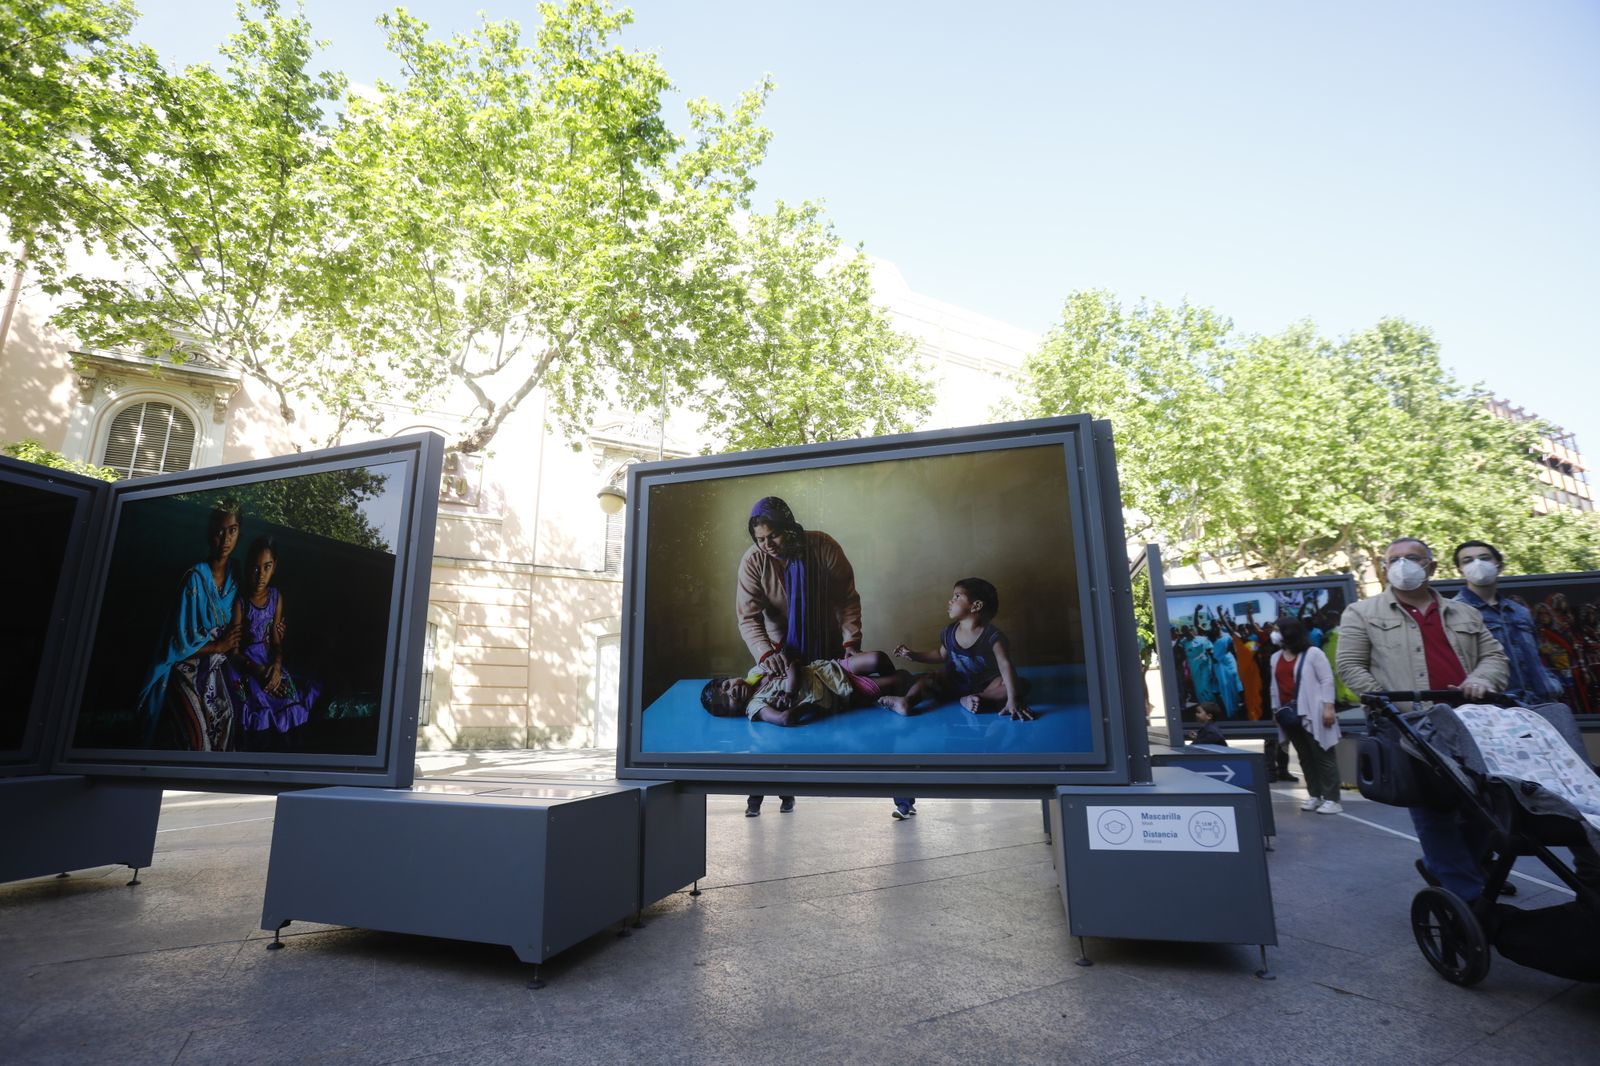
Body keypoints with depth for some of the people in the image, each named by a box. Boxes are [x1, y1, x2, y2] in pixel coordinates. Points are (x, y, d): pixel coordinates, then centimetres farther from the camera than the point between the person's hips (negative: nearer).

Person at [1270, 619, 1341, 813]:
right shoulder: (1276, 657, 15)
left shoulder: (1313, 653, -4)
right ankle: (1314, 796, 17)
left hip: (1311, 713, -6)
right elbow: (1275, 686, 17)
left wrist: (1328, 707, -15)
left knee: (1323, 755, -2)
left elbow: (1327, 680, -8)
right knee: (1305, 757, 10)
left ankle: (1332, 799, 2)